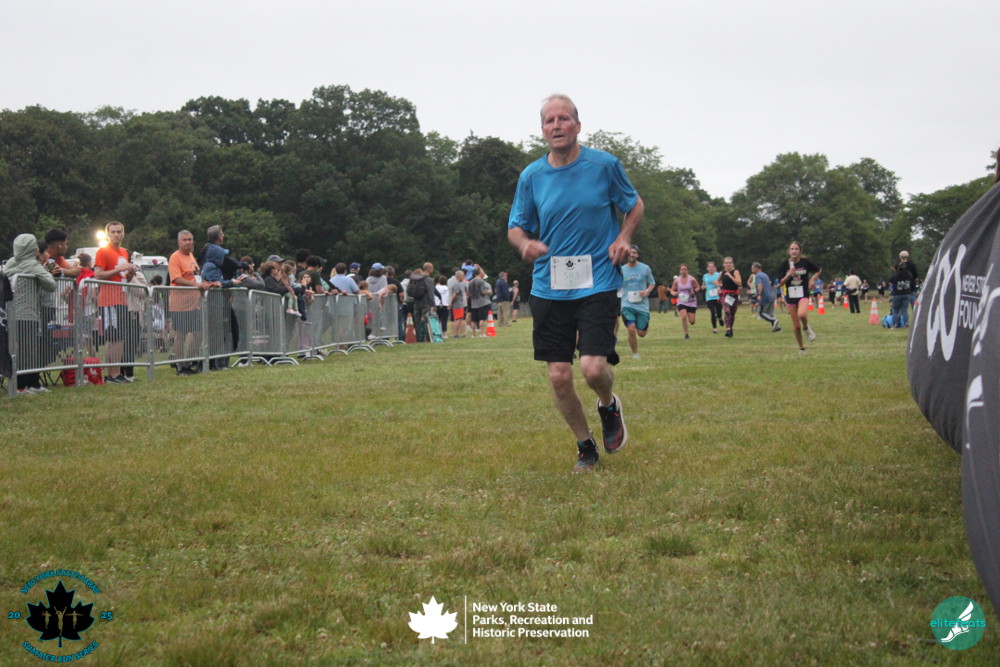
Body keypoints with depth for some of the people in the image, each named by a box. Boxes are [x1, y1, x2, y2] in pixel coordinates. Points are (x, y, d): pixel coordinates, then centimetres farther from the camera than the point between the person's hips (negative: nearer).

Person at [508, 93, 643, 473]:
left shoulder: (605, 165, -2)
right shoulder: (531, 176, 3)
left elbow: (634, 205, 12)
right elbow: (515, 227, 12)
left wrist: (624, 238, -7)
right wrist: (525, 244, -12)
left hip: (598, 283, -3)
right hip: (548, 288, 3)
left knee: (593, 367, -17)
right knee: (559, 376, 1)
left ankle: (609, 406, 20)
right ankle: (585, 448, 22)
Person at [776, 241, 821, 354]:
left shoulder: (805, 262, -3)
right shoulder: (785, 264, 0)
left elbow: (819, 270, 13)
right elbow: (781, 283, -1)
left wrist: (813, 279, -4)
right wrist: (788, 275, -17)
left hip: (803, 294, -2)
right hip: (791, 296, 2)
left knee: (801, 314, -34)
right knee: (796, 326, 4)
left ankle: (807, 328, -2)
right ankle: (801, 348, 22)